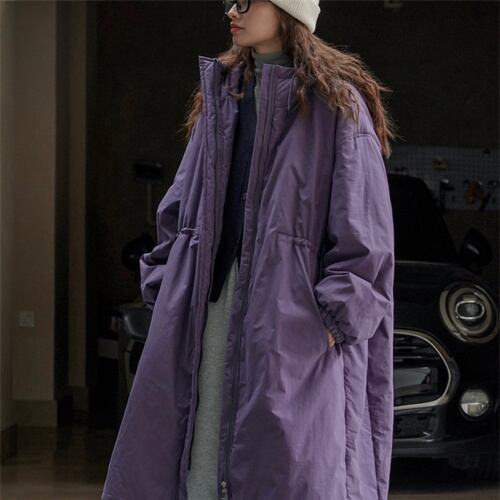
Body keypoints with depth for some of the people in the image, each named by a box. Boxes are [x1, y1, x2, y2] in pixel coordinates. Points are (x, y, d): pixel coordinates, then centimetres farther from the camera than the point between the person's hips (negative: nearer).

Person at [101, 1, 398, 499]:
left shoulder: (336, 103, -3)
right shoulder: (222, 95, 16)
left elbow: (363, 227, -8)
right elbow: (182, 204, 18)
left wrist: (335, 318, -14)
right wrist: (166, 291, 9)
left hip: (292, 303, -6)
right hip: (212, 296, 6)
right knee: (194, 446, 3)